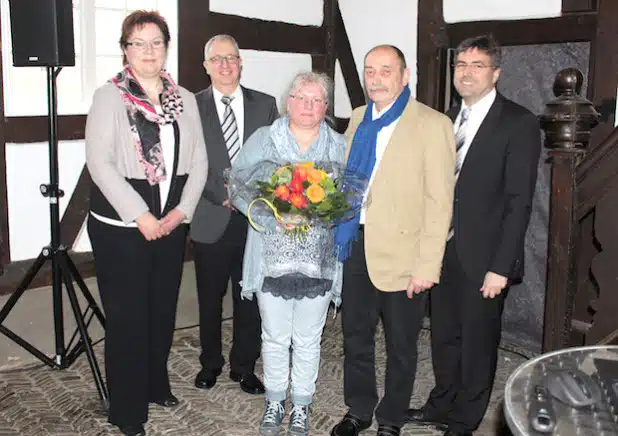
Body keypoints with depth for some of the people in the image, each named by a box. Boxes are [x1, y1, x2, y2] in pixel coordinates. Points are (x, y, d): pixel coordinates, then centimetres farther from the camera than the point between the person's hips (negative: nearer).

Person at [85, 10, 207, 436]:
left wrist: (182, 210, -7)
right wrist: (140, 216, -16)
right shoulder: (109, 96, -4)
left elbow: (199, 162, 6)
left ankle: (156, 384, 34)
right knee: (128, 316, 2)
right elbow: (99, 163, -12)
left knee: (163, 309, 13)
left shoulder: (184, 99, 8)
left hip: (171, 224, 4)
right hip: (120, 226, -4)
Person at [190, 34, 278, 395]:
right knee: (210, 298, 12)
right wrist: (224, 196, -13)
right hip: (211, 219, -1)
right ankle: (210, 363, 32)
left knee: (250, 297, 9)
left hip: (255, 219, 1)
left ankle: (244, 366, 26)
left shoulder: (265, 105, 6)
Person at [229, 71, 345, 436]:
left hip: (318, 261, 1)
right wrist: (273, 215, -18)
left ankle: (302, 406, 30)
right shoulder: (263, 140, 3)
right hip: (273, 258, 0)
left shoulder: (340, 147, 7)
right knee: (275, 337, 12)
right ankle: (275, 402, 32)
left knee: (308, 340, 12)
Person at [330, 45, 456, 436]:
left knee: (400, 345, 12)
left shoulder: (432, 125, -10)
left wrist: (428, 266, -17)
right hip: (357, 246, 6)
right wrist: (341, 235, 9)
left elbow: (439, 201, -13)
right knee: (356, 336, 18)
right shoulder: (359, 119, 9)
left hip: (401, 253, -5)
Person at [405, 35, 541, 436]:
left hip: (483, 257, -6)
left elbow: (519, 202, -14)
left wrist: (501, 267, -17)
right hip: (442, 249, 6)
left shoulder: (519, 123, -10)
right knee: (443, 335, 18)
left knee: (477, 342, 9)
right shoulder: (448, 119, 10)